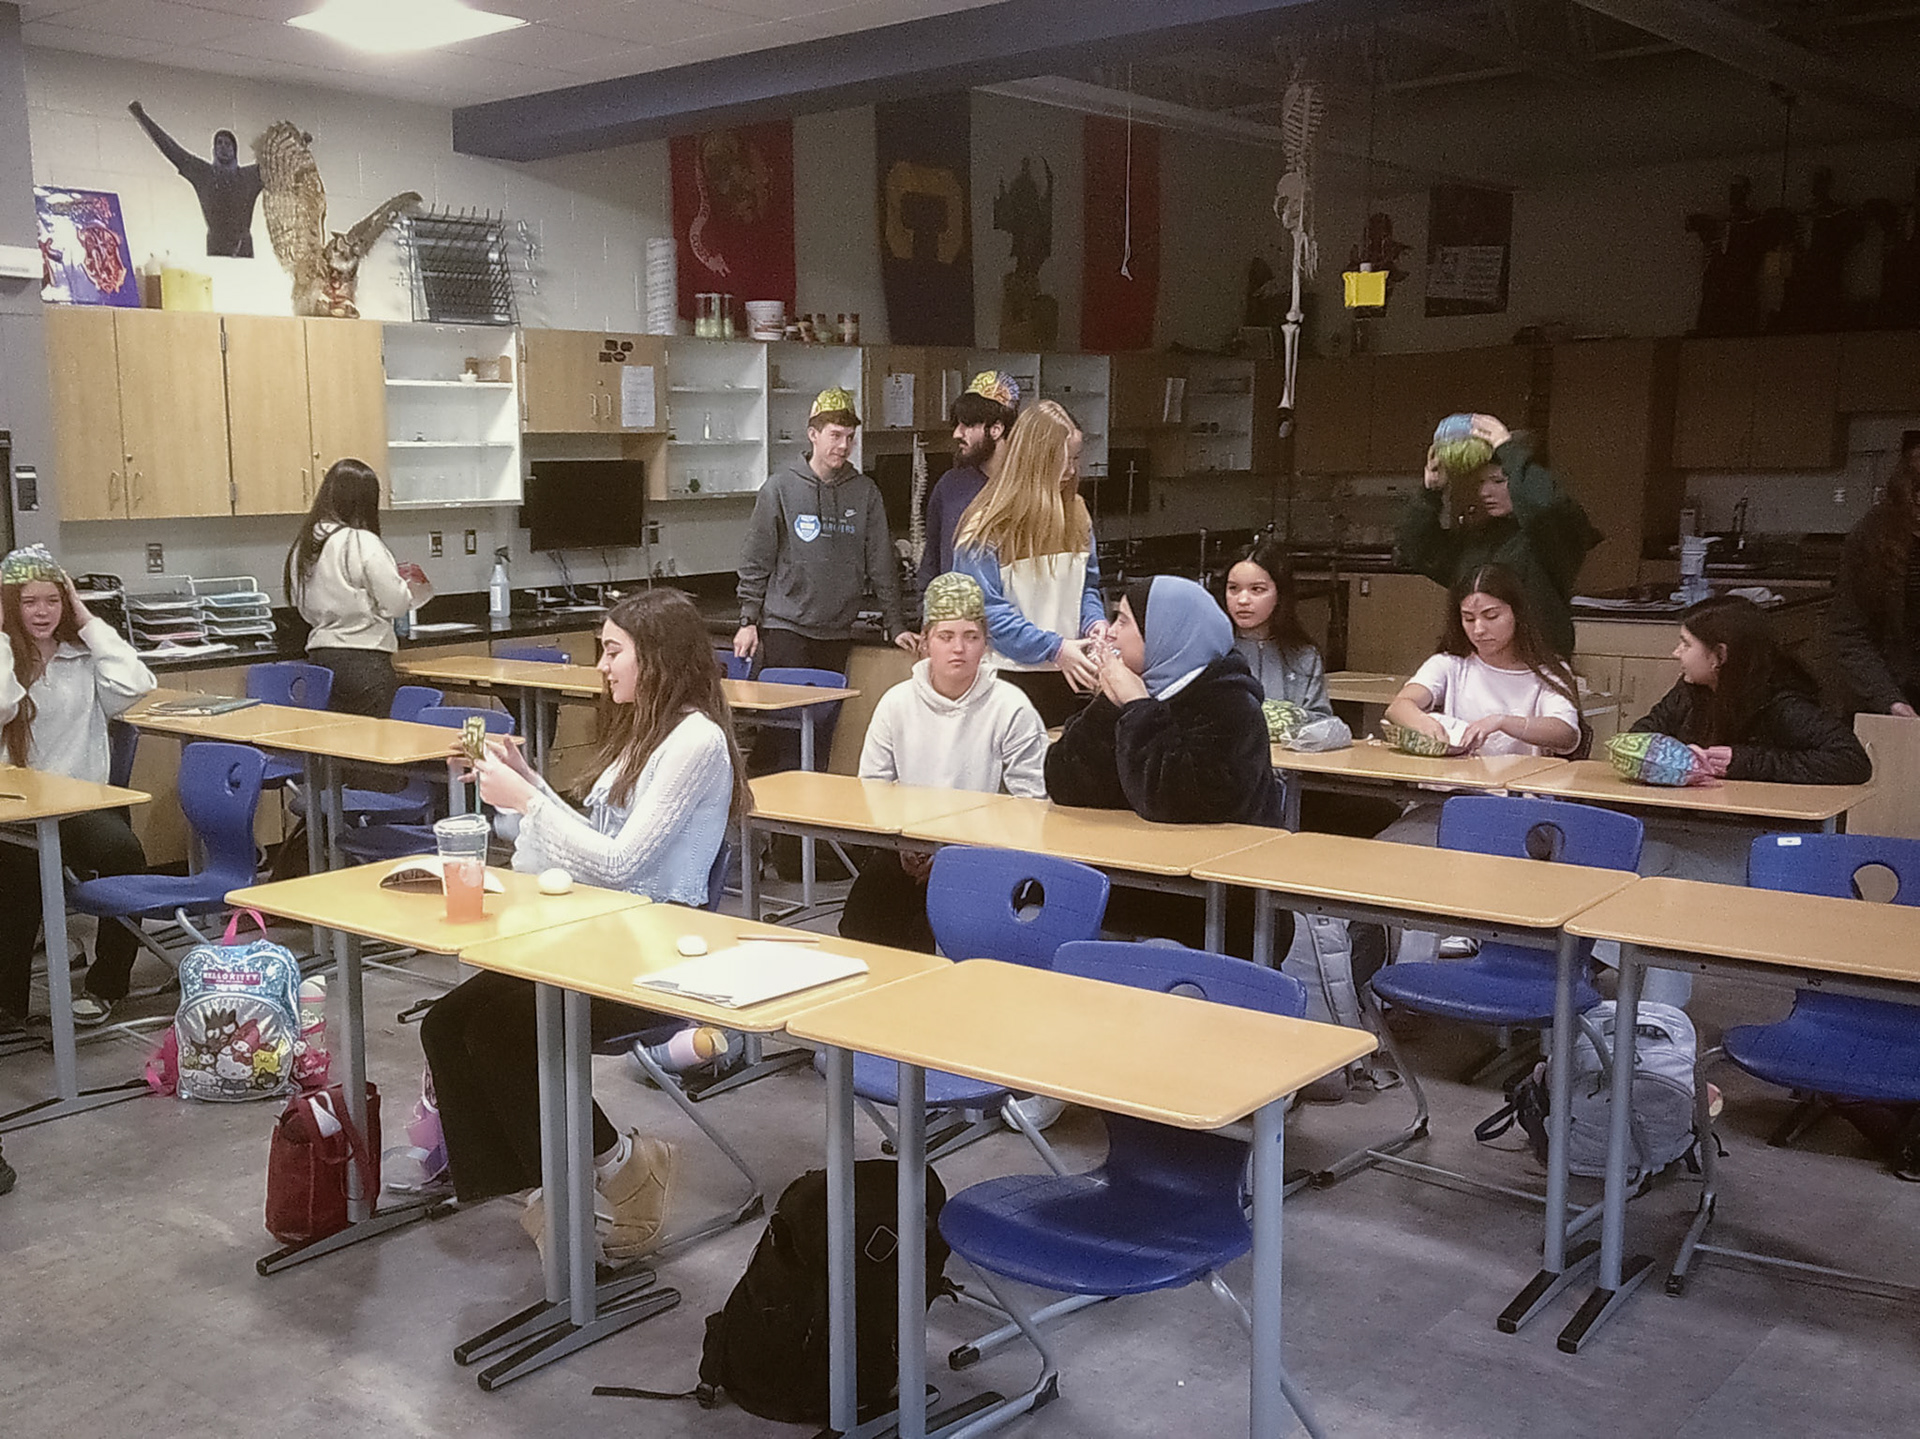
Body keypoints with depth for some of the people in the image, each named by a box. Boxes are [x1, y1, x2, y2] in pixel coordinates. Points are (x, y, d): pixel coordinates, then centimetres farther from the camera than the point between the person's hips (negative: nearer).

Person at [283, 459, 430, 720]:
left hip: (319, 652, 7)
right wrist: (411, 586, 10)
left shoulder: (303, 545, 8)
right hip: (363, 658, -7)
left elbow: (304, 608, 14)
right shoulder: (363, 543, -13)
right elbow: (395, 605, -12)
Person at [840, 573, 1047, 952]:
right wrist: (902, 842, -9)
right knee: (858, 926, -20)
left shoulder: (1011, 708, -4)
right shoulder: (896, 703, 7)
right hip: (907, 851, 3)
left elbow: (1029, 802, -8)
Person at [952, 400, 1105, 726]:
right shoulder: (986, 528, -10)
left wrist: (1094, 622, -7)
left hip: (1069, 675, 5)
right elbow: (988, 610, -14)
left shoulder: (1076, 512, 10)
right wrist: (1054, 648, -20)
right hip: (1011, 675, -5)